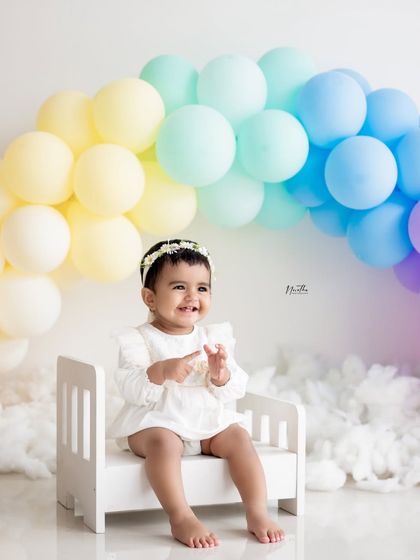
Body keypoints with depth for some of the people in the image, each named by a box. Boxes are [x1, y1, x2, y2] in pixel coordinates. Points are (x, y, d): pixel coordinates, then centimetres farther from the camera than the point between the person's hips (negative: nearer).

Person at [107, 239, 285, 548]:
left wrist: (222, 375, -19)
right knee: (163, 441, -33)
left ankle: (258, 513, -16)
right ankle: (181, 518, -35)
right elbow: (130, 389, -15)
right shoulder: (139, 339, -4)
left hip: (209, 421, 4)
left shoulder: (214, 337, 8)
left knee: (238, 436, -18)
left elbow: (236, 389, 4)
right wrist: (161, 371, -31)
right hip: (156, 422, -4)